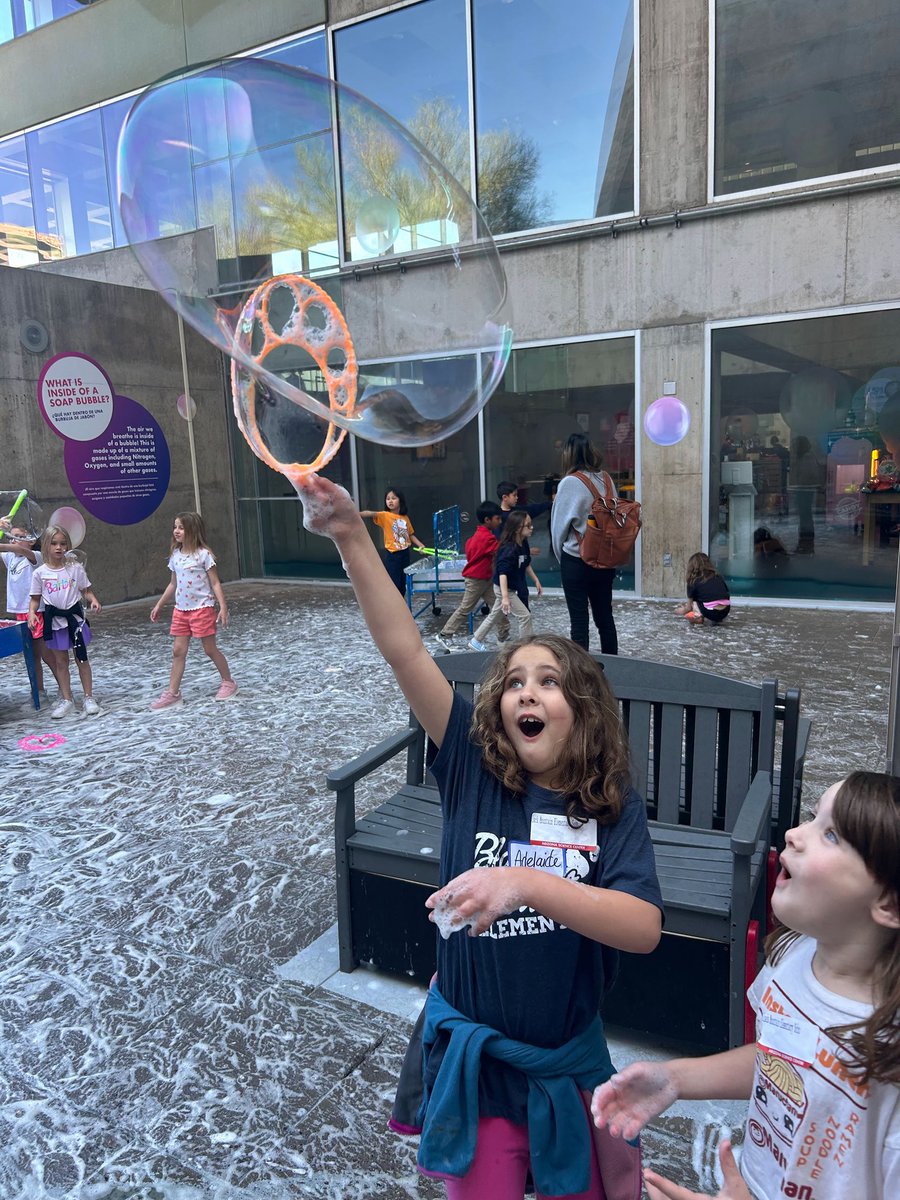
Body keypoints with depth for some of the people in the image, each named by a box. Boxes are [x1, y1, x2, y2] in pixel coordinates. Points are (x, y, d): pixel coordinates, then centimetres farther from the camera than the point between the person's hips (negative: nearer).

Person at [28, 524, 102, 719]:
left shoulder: (75, 568, -4)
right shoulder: (39, 573, -2)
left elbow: (86, 590, 0)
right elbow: (35, 598, 3)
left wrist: (94, 600, -20)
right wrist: (32, 613, -14)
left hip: (74, 616, -1)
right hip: (54, 620, 1)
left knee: (81, 658, 6)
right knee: (60, 661, 10)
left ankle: (89, 698, 16)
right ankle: (66, 699, 21)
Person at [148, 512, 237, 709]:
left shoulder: (203, 554, -11)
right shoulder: (175, 556, 7)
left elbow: (215, 583, -11)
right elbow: (173, 584, 17)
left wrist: (223, 608, -16)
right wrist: (159, 605, 20)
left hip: (202, 608, -6)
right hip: (181, 610, 6)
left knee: (210, 649, 3)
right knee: (178, 651, 6)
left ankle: (228, 682, 21)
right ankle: (172, 692, 10)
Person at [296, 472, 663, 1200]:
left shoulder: (615, 808, -12)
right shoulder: (474, 770, -14)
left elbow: (644, 928, -26)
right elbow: (405, 650, -23)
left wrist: (525, 883, -39)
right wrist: (350, 534, -29)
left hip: (569, 1062, 1)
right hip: (473, 1057, -1)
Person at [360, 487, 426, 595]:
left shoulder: (405, 517, 7)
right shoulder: (384, 516, -9)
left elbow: (411, 534, 16)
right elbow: (371, 513, -28)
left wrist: (420, 545, 4)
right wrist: (357, 514, -45)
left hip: (405, 554, 5)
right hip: (392, 555, -5)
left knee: (402, 584, 14)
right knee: (394, 584, -5)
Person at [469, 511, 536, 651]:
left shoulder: (524, 543, -3)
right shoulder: (508, 549, -29)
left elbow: (525, 564, 14)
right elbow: (503, 573, -33)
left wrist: (535, 579, 13)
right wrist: (505, 597, -39)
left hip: (514, 588, 9)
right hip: (505, 589, -9)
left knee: (494, 616, 20)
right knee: (525, 616, -6)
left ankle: (476, 641, 34)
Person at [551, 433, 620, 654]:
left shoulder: (570, 483, -13)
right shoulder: (606, 479, 3)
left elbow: (559, 524, -8)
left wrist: (560, 554, 9)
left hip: (576, 561, -5)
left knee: (579, 620, 2)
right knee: (605, 616, 14)